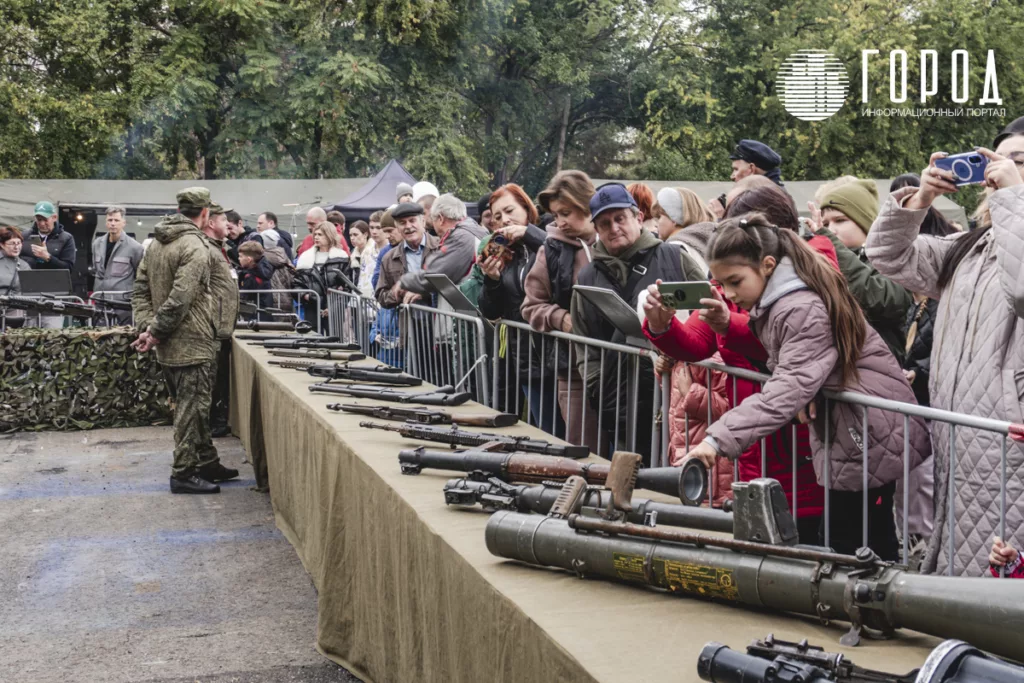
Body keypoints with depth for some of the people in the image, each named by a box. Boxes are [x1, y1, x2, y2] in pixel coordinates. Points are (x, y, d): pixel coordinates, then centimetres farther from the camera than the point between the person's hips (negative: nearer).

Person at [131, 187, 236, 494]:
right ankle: (184, 474, 5)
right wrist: (156, 332, -15)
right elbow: (180, 298, -24)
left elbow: (140, 290, 11)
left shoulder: (156, 243, 13)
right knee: (192, 409, -1)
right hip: (192, 344, -9)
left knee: (191, 407, 17)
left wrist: (146, 326, 1)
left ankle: (207, 463, 27)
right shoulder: (195, 247, -17)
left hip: (168, 348, 9)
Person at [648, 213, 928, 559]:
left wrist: (718, 439, -40)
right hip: (843, 432, 10)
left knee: (857, 549, -3)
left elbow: (789, 389, -33)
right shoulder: (770, 304, 7)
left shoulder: (804, 308, -24)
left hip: (872, 435, -10)